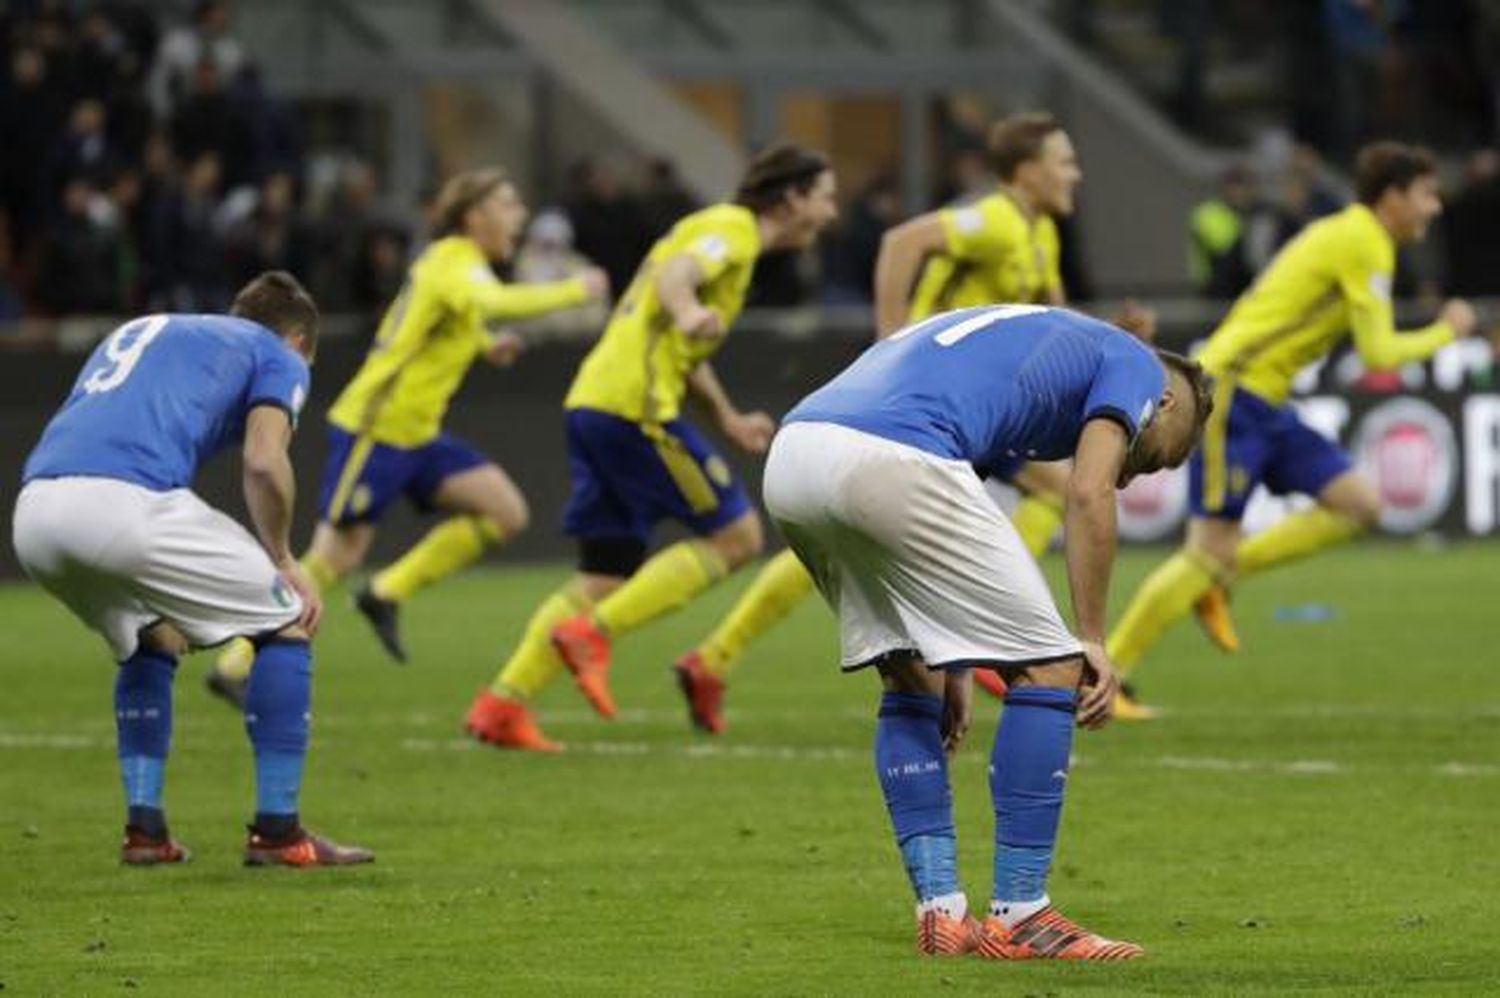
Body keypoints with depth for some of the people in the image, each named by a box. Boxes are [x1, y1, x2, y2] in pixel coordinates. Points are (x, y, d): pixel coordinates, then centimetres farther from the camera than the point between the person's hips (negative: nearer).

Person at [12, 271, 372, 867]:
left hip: (33, 511, 6)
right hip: (127, 501, -6)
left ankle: (144, 828, 23)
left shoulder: (139, 332, 38)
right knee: (288, 623, 12)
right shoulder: (279, 357, 19)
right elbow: (264, 462, -1)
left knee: (150, 643, 33)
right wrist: (282, 560, 14)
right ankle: (276, 831, 10)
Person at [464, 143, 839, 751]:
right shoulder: (736, 228, -3)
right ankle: (592, 633, -12)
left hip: (593, 404, 10)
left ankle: (503, 704, 1)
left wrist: (727, 420, 40)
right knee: (737, 536, -5)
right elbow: (675, 274, -25)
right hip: (636, 404, -10)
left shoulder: (720, 229, 26)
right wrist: (688, 313, -45)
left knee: (608, 575, 9)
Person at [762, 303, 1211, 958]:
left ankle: (940, 911, 20)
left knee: (910, 680, 24)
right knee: (1047, 668, 4)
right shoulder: (1133, 363, 18)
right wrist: (1092, 640, 6)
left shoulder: (1021, 338, 40)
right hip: (887, 462, -8)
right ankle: (1018, 917, 5)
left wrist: (953, 664, 35)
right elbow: (1088, 495, 1)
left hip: (789, 457, 9)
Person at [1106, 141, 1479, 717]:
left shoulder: (1345, 236, 19)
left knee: (1359, 506, 2)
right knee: (1212, 550, -12)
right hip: (1231, 394, -10)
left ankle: (1217, 580, 4)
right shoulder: (1363, 243, -12)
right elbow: (1378, 353, -14)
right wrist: (1446, 333, -2)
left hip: (1262, 406, 10)